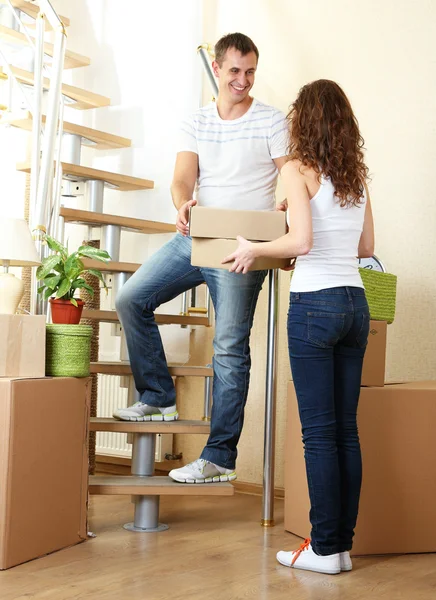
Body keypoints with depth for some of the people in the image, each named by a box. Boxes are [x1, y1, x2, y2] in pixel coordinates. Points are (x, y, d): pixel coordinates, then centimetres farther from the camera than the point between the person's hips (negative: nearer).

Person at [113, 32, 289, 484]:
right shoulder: (195, 124, 12)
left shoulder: (272, 122, 1)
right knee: (131, 300, 0)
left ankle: (220, 458, -1)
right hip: (193, 239, 5)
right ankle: (159, 398, 13)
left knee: (230, 348, -6)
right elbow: (182, 179, 0)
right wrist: (183, 206, -23)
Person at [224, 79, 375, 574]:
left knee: (319, 432, -1)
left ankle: (325, 549, 6)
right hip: (355, 301, 6)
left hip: (314, 301, -6)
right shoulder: (357, 175, 12)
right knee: (346, 429, 9)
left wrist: (253, 249, -3)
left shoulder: (298, 170, -6)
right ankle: (343, 543, 16)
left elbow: (301, 240, -18)